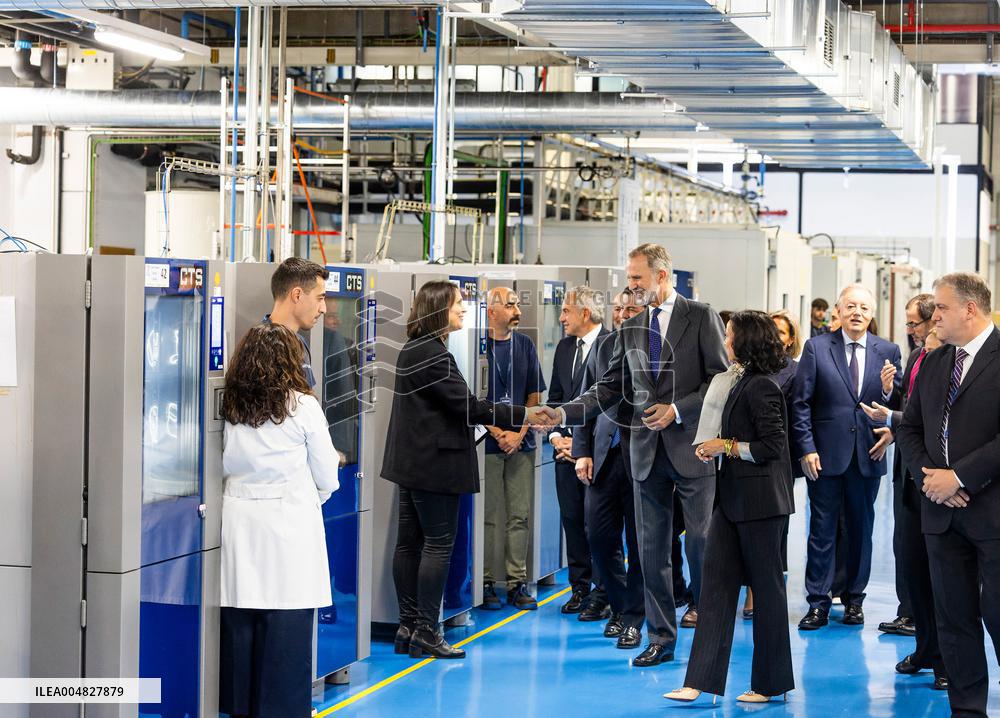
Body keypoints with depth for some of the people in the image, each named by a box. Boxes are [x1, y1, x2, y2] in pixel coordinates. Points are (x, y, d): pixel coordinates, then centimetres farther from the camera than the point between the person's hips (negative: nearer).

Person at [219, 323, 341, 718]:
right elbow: (327, 478, 0)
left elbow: (223, 466, 8)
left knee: (239, 623, 8)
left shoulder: (229, 406, 2)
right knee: (288, 627, 1)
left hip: (240, 520, 4)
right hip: (289, 524, -4)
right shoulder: (303, 407, -6)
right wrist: (314, 496, 20)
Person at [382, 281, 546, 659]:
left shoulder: (413, 351, 14)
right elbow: (466, 404, -20)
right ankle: (426, 632, -2)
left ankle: (408, 628, 15)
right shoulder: (432, 354, -17)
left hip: (412, 462, 10)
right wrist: (521, 415, -17)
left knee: (409, 543, 10)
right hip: (435, 463, -10)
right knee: (438, 543, -4)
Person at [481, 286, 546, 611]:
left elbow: (534, 396, 11)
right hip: (487, 444, -4)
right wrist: (499, 433, -11)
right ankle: (486, 583, 7)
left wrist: (519, 434, -2)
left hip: (520, 442, 4)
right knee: (488, 517, 0)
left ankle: (517, 583, 10)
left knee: (520, 516, 5)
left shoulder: (525, 346, 10)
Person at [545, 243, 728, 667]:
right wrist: (564, 413, 0)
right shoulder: (630, 329, 12)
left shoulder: (701, 317, -2)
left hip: (691, 448, -5)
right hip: (647, 453, 5)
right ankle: (661, 638, 13)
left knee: (702, 539, -4)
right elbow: (610, 388, 12)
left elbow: (721, 378, -6)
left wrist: (678, 409, -14)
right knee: (651, 548, 6)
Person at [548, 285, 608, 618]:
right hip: (567, 448, 7)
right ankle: (580, 588, 19)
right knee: (571, 518, 9)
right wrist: (556, 436, 3)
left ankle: (603, 596, 1)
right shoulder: (564, 347, 15)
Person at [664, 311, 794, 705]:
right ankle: (700, 680, 4)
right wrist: (712, 448, 6)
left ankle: (771, 683, 13)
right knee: (716, 582, 4)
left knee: (766, 585, 2)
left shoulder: (760, 387, -15)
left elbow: (771, 446, -19)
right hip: (733, 499, 9)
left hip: (759, 502, -9)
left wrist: (726, 446, -13)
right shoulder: (739, 382, 13)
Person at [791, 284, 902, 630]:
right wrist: (806, 448, -8)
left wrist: (887, 390, -17)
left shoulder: (888, 352, 4)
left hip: (867, 457, 2)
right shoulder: (816, 348, -1)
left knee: (861, 529, 11)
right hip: (825, 456, -2)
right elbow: (800, 403, -2)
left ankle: (854, 599, 22)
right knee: (822, 530, 3)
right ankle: (818, 603, 9)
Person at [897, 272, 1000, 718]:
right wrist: (928, 476, -1)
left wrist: (959, 477, -16)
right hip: (942, 511, 7)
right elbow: (909, 428, 16)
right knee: (954, 618, 10)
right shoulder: (932, 364, 13)